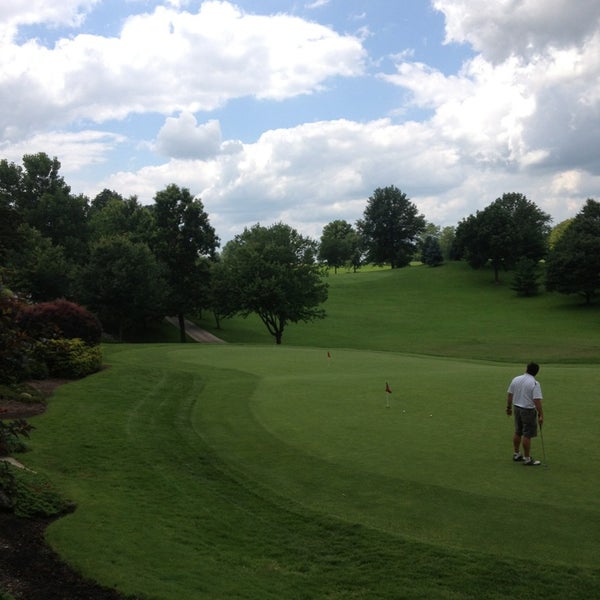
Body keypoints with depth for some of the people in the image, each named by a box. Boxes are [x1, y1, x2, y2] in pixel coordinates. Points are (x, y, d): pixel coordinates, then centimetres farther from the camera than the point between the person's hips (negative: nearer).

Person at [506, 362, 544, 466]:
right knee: (527, 435, -1)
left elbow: (510, 396, 7)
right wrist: (541, 415, -19)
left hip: (517, 408, 7)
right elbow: (537, 401, -22)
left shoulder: (515, 379, 2)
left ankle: (516, 454, 27)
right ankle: (527, 459, 5)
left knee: (518, 432, 17)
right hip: (528, 411, -6)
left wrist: (509, 407, 18)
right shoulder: (535, 383, -16)